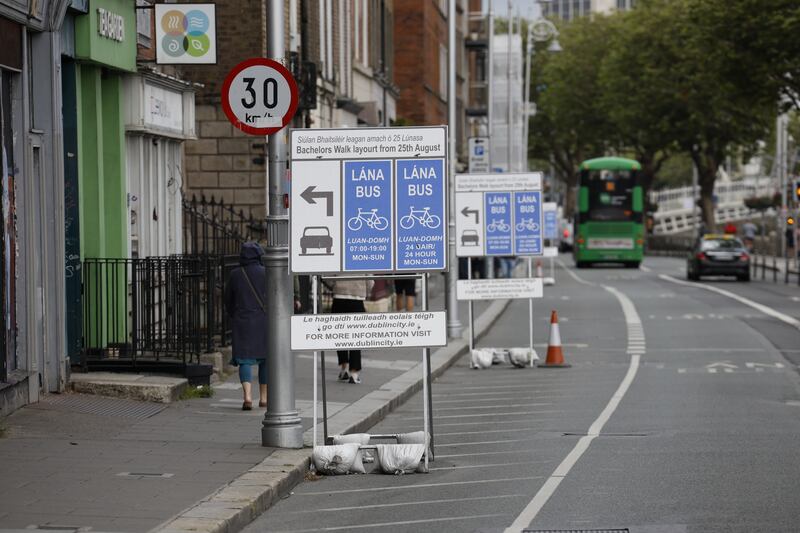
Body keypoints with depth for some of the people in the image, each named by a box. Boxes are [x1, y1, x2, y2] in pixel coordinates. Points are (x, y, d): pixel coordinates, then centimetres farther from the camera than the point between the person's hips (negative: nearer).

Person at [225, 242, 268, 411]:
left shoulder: (235, 274, 0)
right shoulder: (265, 273, -6)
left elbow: (228, 300, 8)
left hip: (242, 322, 1)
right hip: (264, 321, -1)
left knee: (244, 360, 0)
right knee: (266, 358, 15)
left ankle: (247, 395, -20)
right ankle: (263, 397, 20)